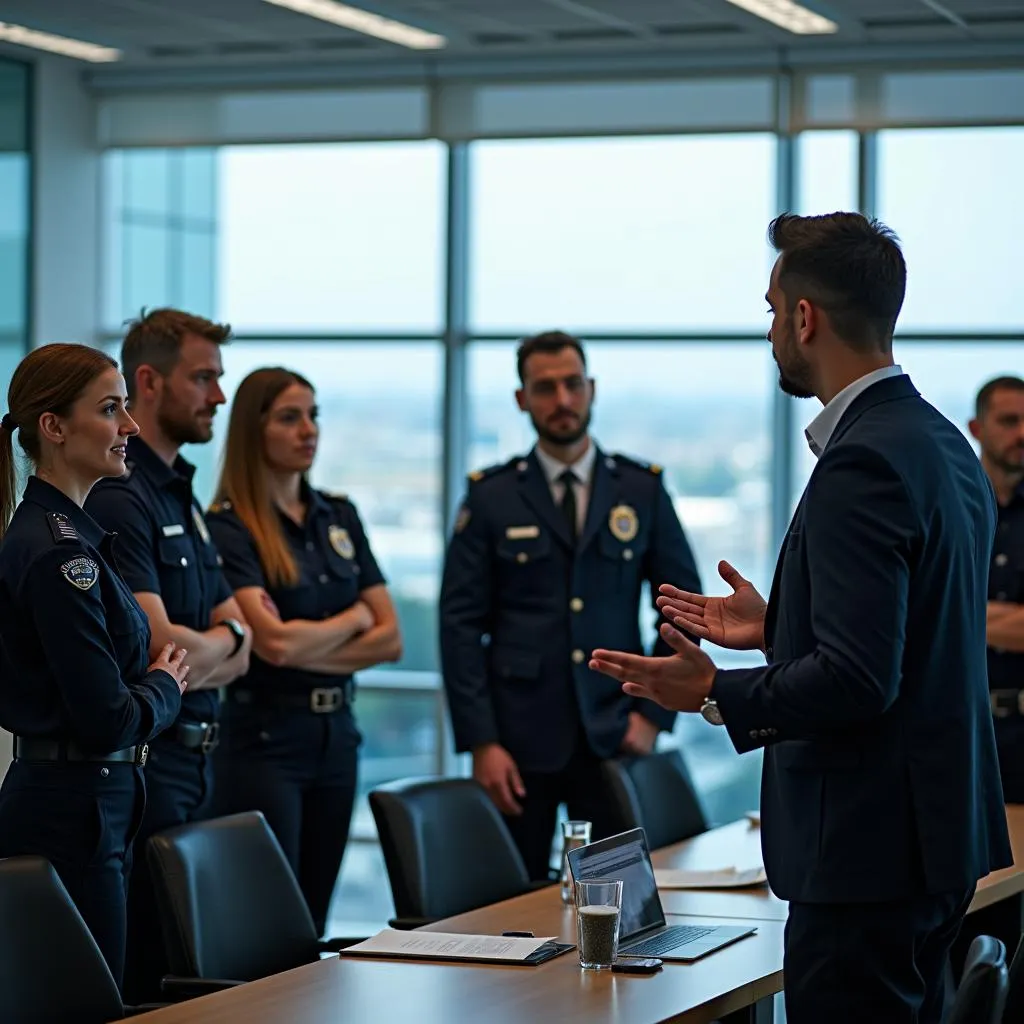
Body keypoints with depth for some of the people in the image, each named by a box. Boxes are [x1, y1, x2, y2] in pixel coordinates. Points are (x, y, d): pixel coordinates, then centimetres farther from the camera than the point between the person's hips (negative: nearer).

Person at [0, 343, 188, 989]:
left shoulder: (63, 532, 13)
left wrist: (155, 679, 6)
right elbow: (108, 718, -20)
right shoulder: (56, 551, -18)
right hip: (71, 814, -10)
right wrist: (165, 686, -2)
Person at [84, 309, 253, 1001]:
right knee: (145, 977, -7)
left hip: (192, 762, 9)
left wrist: (195, 653, -7)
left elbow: (238, 653, 15)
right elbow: (161, 649, -20)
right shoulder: (119, 497, -14)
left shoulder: (182, 496, 17)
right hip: (144, 767, -9)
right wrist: (223, 639, 0)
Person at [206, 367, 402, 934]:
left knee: (314, 921, 9)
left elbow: (389, 639, 6)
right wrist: (353, 617, -2)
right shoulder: (229, 528, -9)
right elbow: (272, 642, -19)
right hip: (264, 737, -6)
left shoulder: (340, 516, 10)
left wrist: (304, 647, -9)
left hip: (337, 735, 6)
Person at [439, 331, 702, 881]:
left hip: (614, 735, 1)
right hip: (519, 737, -1)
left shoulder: (643, 490, 7)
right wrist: (480, 742, -7)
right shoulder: (491, 497, 3)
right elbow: (461, 623, 0)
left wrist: (655, 713, 1)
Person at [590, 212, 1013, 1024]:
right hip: (934, 835, 10)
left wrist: (716, 696, -14)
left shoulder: (865, 462, -20)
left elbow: (859, 679, -25)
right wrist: (776, 628, 20)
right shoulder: (942, 445, 12)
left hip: (870, 851, -10)